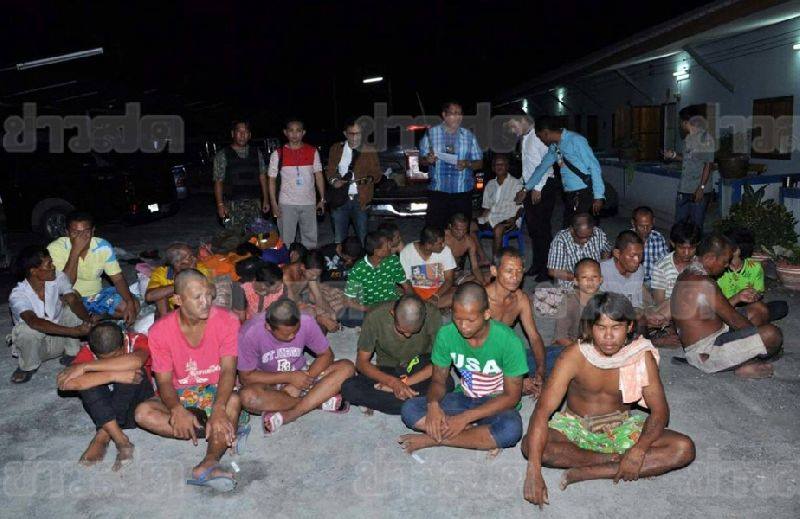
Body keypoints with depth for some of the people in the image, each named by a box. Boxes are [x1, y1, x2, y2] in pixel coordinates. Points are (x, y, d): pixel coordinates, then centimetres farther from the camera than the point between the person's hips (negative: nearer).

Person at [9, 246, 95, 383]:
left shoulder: (58, 278, -13)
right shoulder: (17, 295, -25)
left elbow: (74, 301, -26)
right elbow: (34, 322, -42)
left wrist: (88, 319, -49)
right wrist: (74, 331, -52)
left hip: (60, 339, 3)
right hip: (35, 344, -3)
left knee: (72, 310, -22)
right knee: (27, 329, -35)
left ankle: (70, 354, -5)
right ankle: (28, 366, -6)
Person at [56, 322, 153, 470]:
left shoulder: (138, 341, -20)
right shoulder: (88, 351, -16)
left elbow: (135, 361, -45)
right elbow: (67, 383, -34)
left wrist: (85, 367, -40)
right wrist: (113, 376, -40)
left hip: (136, 404, -1)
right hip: (102, 409, 1)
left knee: (134, 370, -31)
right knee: (89, 379, -28)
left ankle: (103, 436, -22)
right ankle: (121, 440, -31)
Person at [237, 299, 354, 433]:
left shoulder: (306, 322, -20)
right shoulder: (250, 333, -24)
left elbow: (326, 355, -8)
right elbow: (246, 377, -17)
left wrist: (305, 378, -23)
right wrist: (289, 377, -24)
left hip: (299, 377, 2)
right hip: (269, 383, -2)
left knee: (346, 367, -21)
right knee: (248, 397, -37)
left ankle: (287, 415, -28)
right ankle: (320, 402, -23)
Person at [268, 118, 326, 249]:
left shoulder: (313, 152, 4)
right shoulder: (278, 154, 0)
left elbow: (318, 175, 6)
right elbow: (272, 180, 2)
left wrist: (322, 199, 0)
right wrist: (274, 203, -5)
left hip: (309, 203, 1)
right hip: (286, 204, -1)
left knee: (310, 238, 9)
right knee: (286, 239, 4)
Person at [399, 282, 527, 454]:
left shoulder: (509, 341, -23)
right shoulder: (446, 334, -14)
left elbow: (512, 396, -17)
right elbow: (438, 380, -3)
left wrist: (466, 417, -26)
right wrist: (433, 404, -27)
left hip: (497, 405, -3)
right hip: (463, 399, 3)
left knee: (511, 429, -38)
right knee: (409, 409, -21)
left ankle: (434, 439, -21)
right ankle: (485, 438, -19)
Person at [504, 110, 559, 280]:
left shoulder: (538, 136, -12)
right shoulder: (524, 138, 15)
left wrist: (538, 188, -17)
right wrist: (523, 188, 20)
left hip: (543, 188, -9)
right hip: (531, 188, 9)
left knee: (542, 228, -5)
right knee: (532, 228, 12)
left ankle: (547, 268, 4)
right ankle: (536, 265, 23)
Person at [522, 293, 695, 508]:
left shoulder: (642, 356, -15)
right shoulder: (574, 357, -22)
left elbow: (659, 411, -11)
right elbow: (542, 410, -29)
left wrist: (639, 449, -31)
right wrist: (533, 471, -40)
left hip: (621, 428, 2)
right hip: (575, 426, -2)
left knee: (685, 449, -22)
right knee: (530, 445, -31)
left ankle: (587, 472, -27)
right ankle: (615, 459, -18)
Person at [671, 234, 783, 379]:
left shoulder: (689, 274, 9)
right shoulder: (704, 283, -24)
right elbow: (733, 319, -14)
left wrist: (738, 297, 13)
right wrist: (758, 330, 2)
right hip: (705, 354, -11)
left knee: (759, 309, 17)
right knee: (773, 334, -19)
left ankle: (743, 361, 6)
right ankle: (745, 367, 6)